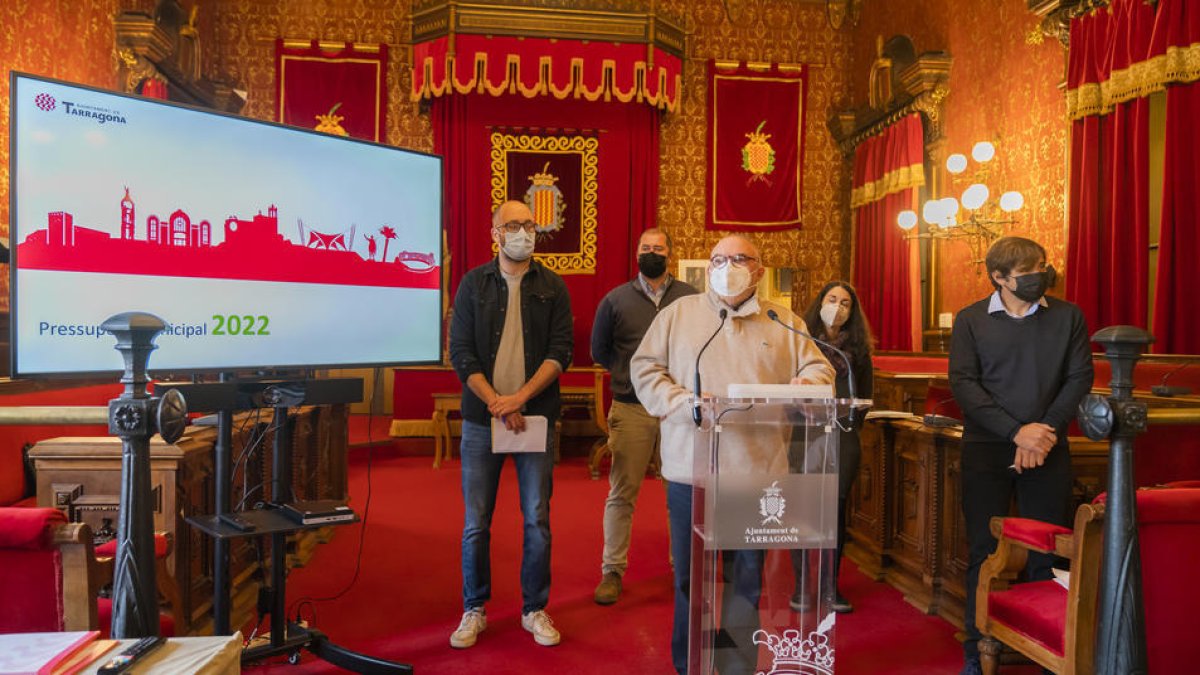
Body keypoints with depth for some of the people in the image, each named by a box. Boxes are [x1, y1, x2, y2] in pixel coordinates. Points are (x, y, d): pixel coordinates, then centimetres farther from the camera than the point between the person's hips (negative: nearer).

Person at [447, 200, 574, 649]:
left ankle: (534, 610, 23)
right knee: (475, 523, 6)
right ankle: (474, 611, 23)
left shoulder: (553, 288, 4)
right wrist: (496, 403, -13)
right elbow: (461, 353, -2)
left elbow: (560, 351, -3)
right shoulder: (473, 284, 4)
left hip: (536, 417, 0)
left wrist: (519, 398, -15)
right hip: (481, 418, 0)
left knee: (537, 520, 6)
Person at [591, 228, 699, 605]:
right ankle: (612, 571, 14)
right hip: (631, 408, 0)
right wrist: (633, 372, 6)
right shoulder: (615, 300, 6)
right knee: (621, 493, 3)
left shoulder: (691, 299, 4)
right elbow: (599, 351, 11)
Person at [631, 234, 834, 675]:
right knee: (691, 576, 11)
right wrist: (687, 405, -14)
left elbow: (819, 370, 7)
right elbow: (645, 369, 1)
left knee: (749, 580, 12)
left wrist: (805, 386, -17)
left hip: (759, 473, 1)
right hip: (691, 471, -1)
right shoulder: (679, 313, 7)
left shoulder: (784, 323, 10)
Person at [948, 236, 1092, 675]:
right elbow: (963, 383, -7)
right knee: (984, 551, 4)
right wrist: (1017, 432, -15)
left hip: (1048, 449, 1)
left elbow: (1080, 377, 1)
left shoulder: (1067, 316, 5)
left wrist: (1045, 431, -11)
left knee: (1047, 552, 6)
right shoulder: (971, 320, 1)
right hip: (986, 448, -1)